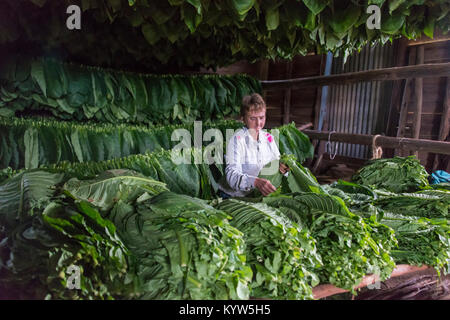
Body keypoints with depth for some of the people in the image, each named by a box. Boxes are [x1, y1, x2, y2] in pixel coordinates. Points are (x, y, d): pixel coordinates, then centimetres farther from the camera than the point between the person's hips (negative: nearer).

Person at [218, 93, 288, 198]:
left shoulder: (268, 137, 2)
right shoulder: (237, 139, -17)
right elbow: (232, 175, -28)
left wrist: (282, 167, -20)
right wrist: (255, 182, -46)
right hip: (233, 197, -4)